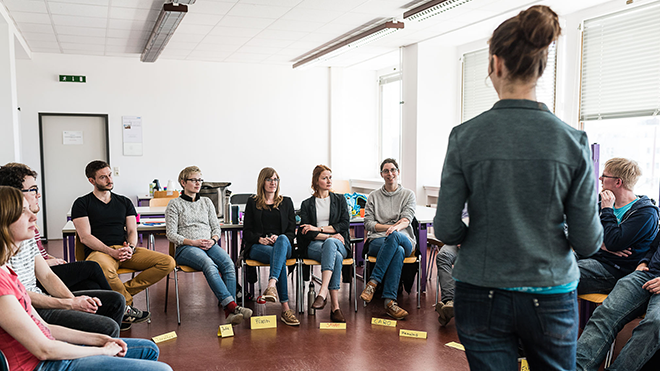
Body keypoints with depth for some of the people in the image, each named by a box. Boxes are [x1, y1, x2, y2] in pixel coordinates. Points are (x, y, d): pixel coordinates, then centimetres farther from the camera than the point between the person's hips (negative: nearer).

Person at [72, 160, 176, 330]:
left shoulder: (124, 202, 21)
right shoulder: (82, 204, 7)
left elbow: (132, 231, 14)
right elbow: (85, 237, -4)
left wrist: (130, 248, -11)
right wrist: (112, 252, -18)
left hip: (125, 251, 5)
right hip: (99, 252, -4)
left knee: (168, 262, -16)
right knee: (104, 269, -43)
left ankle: (123, 291, -17)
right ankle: (128, 304, -16)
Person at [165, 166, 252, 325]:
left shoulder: (207, 202, 22)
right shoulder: (175, 204, 9)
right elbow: (171, 234, 1)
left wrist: (213, 240, -3)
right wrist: (193, 242, -13)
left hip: (209, 245, 4)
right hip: (186, 248, -3)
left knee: (228, 263, -30)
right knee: (209, 265, -37)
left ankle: (230, 312, -39)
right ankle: (232, 305, -44)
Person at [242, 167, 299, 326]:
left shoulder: (286, 202, 19)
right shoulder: (252, 202, 15)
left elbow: (292, 231, 11)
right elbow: (247, 231, 10)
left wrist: (278, 238, -11)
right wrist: (260, 239, -12)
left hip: (283, 244, 1)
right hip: (257, 247, -1)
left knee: (282, 240, -39)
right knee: (280, 257, -37)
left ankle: (271, 286, -58)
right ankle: (285, 308, -45)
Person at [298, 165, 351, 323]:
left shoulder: (340, 200, 18)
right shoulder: (307, 204, 15)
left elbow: (344, 224, 4)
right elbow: (306, 232, 2)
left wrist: (319, 229, -4)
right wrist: (328, 236, -13)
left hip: (339, 243, 1)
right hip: (314, 246, 0)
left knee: (330, 244, -39)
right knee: (336, 257, -37)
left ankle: (322, 293, -52)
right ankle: (335, 306, -45)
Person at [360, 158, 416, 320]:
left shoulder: (408, 194, 16)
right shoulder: (373, 196, 18)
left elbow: (407, 219, -1)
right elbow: (368, 223, 7)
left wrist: (396, 228, -24)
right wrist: (391, 226, -7)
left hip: (404, 240, 0)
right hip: (377, 241, 0)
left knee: (394, 236, -40)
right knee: (398, 251, -38)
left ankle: (373, 282, -41)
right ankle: (390, 301, -43)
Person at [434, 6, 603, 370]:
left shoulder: (465, 136, -11)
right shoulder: (572, 141, -8)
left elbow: (446, 230, -10)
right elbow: (588, 241, -6)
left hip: (481, 298, -1)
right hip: (550, 297, 1)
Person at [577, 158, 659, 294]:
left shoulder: (645, 213, -10)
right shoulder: (609, 203, 16)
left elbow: (613, 243, -22)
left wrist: (607, 210, -12)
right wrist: (600, 244, -9)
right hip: (592, 256, 8)